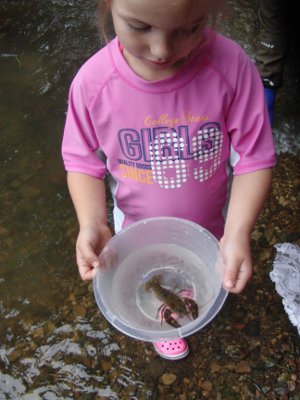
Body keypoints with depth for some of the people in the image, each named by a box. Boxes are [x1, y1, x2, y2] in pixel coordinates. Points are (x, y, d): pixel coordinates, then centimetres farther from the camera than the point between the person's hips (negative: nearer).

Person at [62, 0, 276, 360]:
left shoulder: (232, 67, -29)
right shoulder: (93, 82, -27)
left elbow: (254, 158, -21)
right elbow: (83, 162, -13)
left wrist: (238, 233, -33)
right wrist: (92, 224, -29)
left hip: (211, 228, 1)